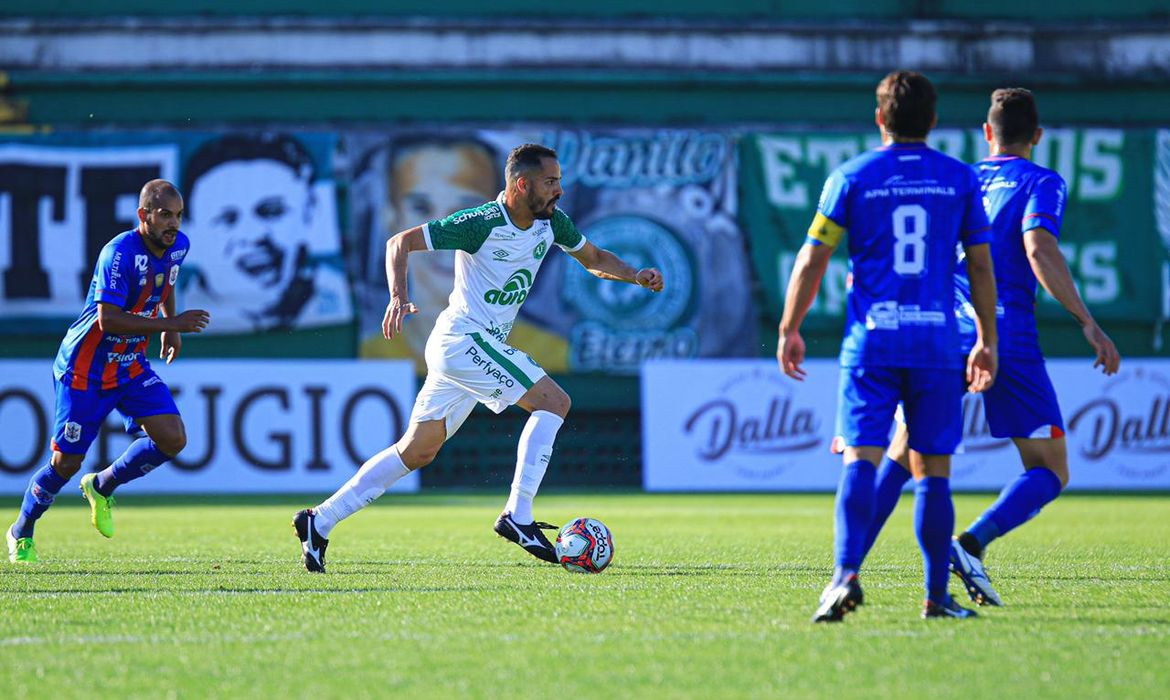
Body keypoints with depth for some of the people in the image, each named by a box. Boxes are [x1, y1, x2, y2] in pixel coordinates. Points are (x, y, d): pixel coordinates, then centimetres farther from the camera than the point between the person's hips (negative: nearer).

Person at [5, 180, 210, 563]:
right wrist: (172, 323, -34)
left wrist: (172, 327, 18)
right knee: (66, 463, -2)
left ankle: (102, 487, 15)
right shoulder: (119, 253, -26)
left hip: (131, 365, 7)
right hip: (84, 370, -7)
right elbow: (108, 319, -33)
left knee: (172, 439, -10)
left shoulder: (178, 246, -2)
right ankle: (21, 533, 24)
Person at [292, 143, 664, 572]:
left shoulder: (551, 223, 4)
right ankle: (517, 516, -16)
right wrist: (399, 298, -28)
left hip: (484, 345, 8)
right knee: (553, 402, -15)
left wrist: (633, 275, 2)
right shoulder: (481, 224, -18)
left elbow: (594, 259, 21)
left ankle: (320, 521, 12)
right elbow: (400, 243, -13)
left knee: (417, 452, 9)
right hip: (464, 339, -8)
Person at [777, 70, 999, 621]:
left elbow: (811, 261, 1)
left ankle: (847, 574, -26)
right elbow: (981, 268, 8)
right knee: (932, 469, 7)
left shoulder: (851, 178, 3)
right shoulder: (959, 179, 7)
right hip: (937, 344, 1)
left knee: (861, 460, -6)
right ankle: (937, 596, 8)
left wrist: (788, 330, 10)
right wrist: (987, 342, 16)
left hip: (871, 342, -1)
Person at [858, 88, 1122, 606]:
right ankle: (972, 544, -22)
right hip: (1008, 340, -5)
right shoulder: (1041, 183, 2)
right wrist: (1088, 323, -16)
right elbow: (1038, 249, -15)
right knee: (1049, 472, 2)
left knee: (900, 459, 17)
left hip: (942, 339, 5)